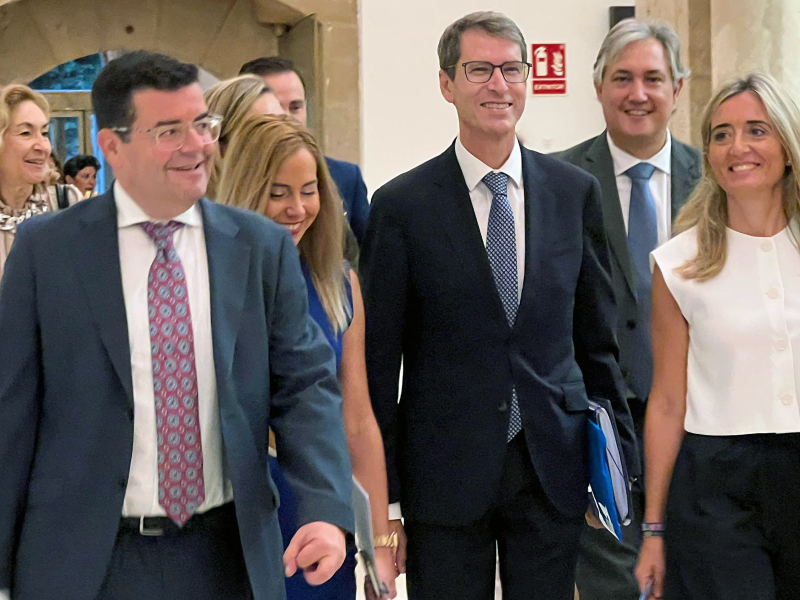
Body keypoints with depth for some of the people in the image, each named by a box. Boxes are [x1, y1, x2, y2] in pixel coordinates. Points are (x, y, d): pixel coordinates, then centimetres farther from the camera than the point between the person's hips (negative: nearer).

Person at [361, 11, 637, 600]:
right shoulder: (402, 206, -4)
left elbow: (597, 335, 10)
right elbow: (379, 358, -2)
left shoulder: (575, 191, 5)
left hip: (554, 468, 2)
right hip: (446, 471, -2)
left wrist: (620, 458, 9)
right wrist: (381, 492, -4)